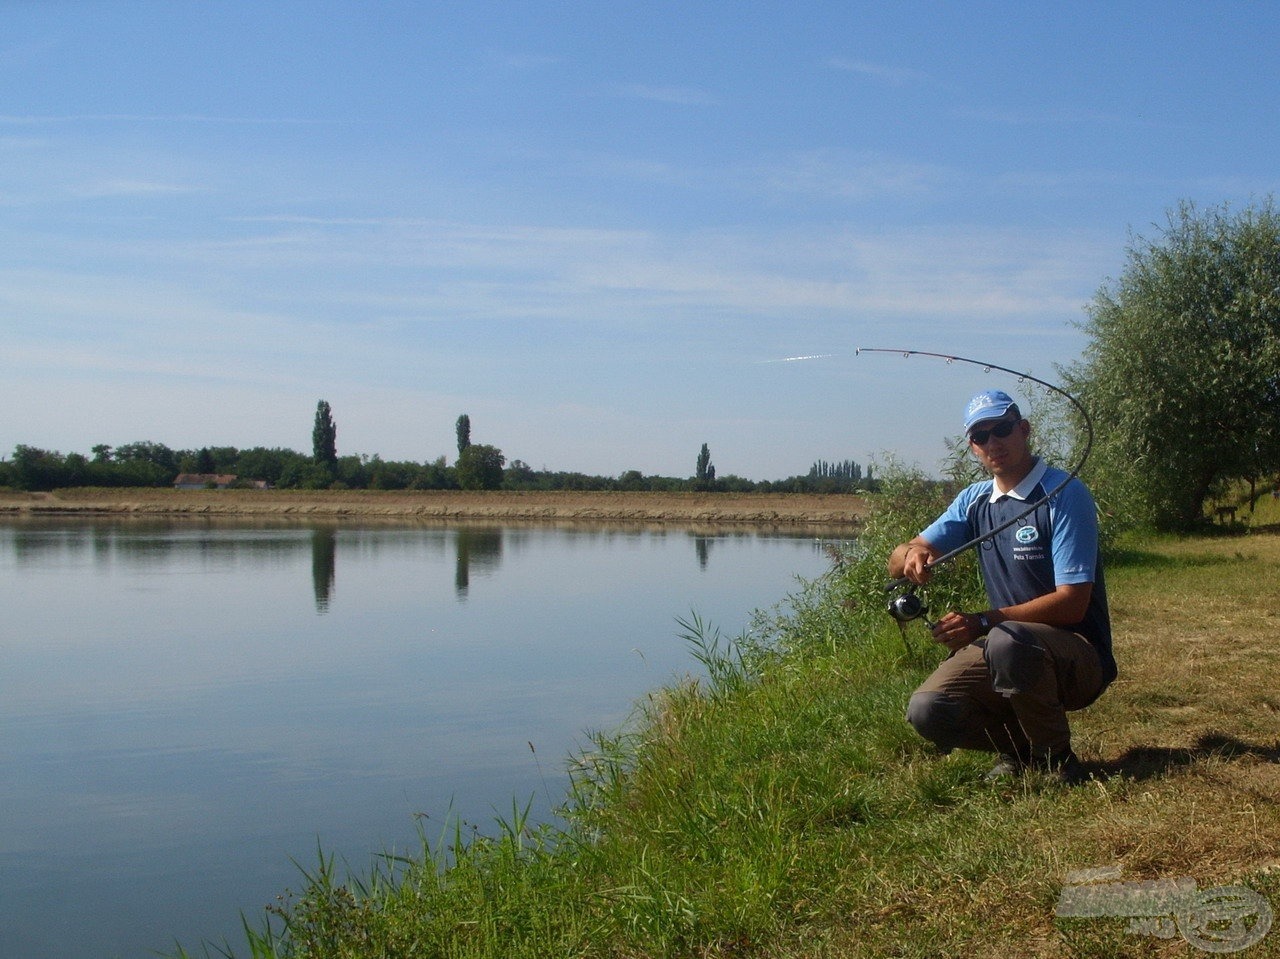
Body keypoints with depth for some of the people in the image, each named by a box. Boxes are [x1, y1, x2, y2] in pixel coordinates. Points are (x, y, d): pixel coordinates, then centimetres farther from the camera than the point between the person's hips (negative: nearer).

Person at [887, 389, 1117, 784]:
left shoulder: (1064, 494, -12)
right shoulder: (974, 501, 7)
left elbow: (1072, 603, -19)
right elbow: (897, 563, 5)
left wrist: (982, 622, -27)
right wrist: (912, 555, -21)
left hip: (1079, 656, -5)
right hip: (1003, 650, 5)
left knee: (1006, 641, -38)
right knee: (927, 712, -19)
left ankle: (1057, 758, -13)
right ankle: (1021, 749, 9)